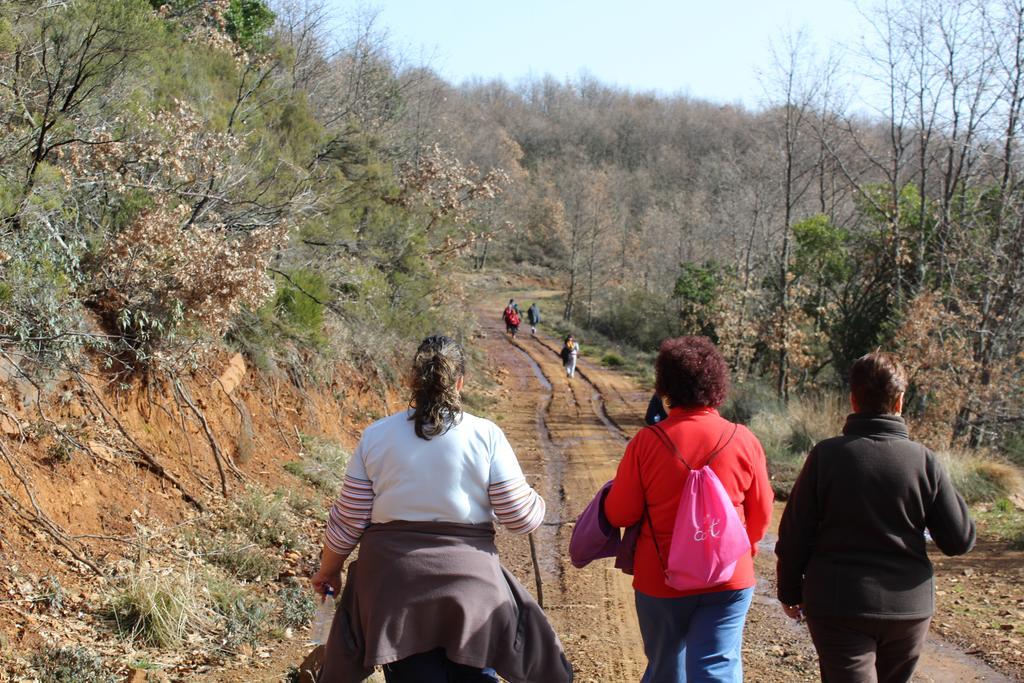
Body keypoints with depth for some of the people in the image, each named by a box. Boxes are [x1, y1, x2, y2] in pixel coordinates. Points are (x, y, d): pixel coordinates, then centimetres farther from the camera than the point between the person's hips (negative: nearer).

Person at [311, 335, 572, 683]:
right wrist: (537, 501, 18)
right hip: (469, 581, -1)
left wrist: (328, 570, 19)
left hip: (393, 580, 1)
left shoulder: (376, 436, -2)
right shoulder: (486, 435, -7)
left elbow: (348, 522, 2)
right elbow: (521, 517, -5)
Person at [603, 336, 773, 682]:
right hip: (728, 578, 0)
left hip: (661, 579, 0)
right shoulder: (743, 440, -8)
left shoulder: (646, 442, -12)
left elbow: (619, 514, -8)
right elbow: (761, 513, 3)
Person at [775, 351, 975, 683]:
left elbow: (795, 533, -6)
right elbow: (960, 540, -3)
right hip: (909, 607, 3)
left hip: (839, 605, -3)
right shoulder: (923, 460, -6)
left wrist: (790, 591, 8)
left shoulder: (826, 455, -9)